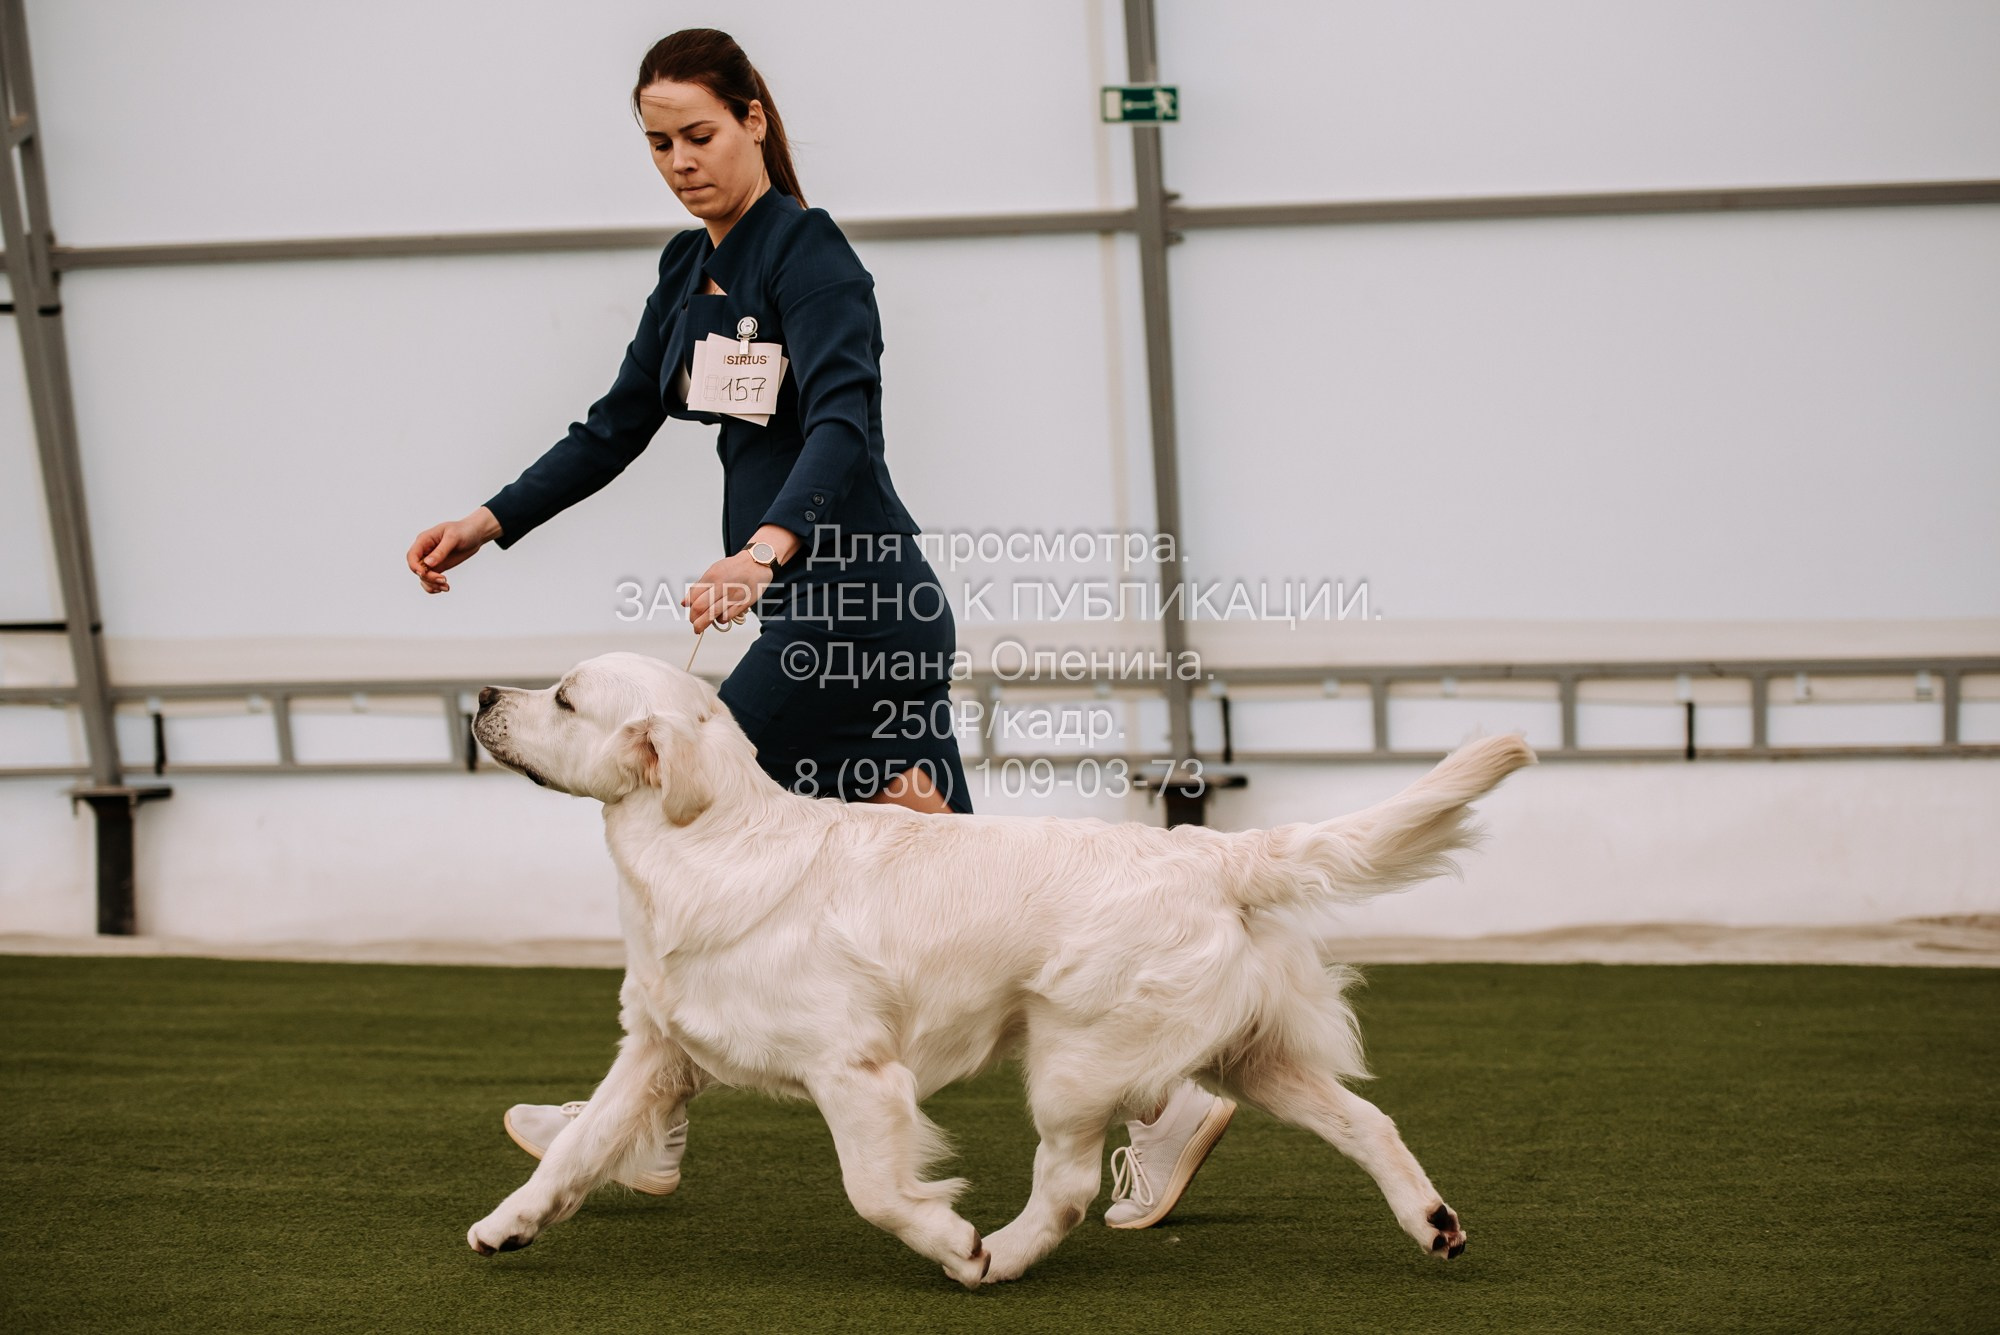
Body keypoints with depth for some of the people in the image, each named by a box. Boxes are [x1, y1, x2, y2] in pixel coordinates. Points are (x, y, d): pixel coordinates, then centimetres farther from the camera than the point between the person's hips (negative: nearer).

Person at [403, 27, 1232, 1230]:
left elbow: (844, 422, -27)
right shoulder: (690, 267, 15)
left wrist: (769, 549, -43)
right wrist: (485, 525, 17)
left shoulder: (809, 253, -12)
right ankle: (1159, 1101, 4)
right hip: (819, 607, 9)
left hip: (848, 606, -9)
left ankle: (647, 1123, 14)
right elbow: (617, 429, 22)